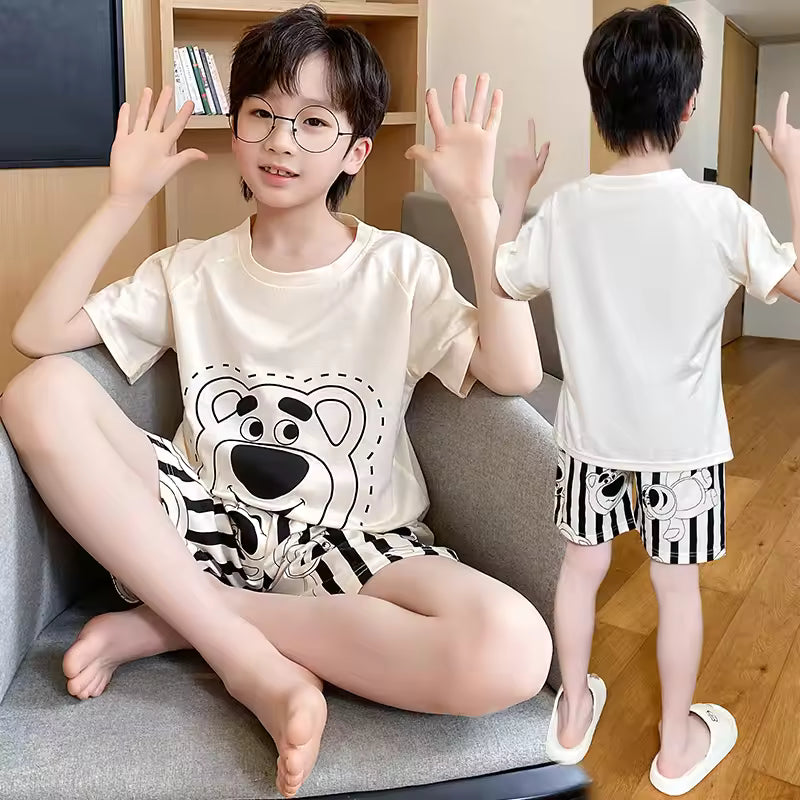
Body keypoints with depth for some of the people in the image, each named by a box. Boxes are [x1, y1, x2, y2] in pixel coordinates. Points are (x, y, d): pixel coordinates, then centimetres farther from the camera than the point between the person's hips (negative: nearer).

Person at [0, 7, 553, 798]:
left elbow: (513, 376, -14)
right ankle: (251, 658, -19)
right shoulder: (191, 269, 6)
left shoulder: (400, 268, 0)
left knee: (512, 652, -32)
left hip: (354, 548, -1)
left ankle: (170, 619, -16)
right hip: (208, 529, 2)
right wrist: (124, 199, -7)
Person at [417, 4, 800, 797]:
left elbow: (498, 283, 4)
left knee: (582, 567, 20)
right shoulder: (719, 211, -18)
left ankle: (572, 715, 38)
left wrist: (515, 187, 13)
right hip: (682, 441, -2)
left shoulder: (565, 210, -11)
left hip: (591, 434, 2)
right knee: (677, 586, 14)